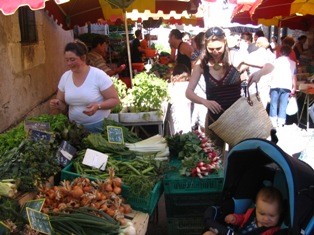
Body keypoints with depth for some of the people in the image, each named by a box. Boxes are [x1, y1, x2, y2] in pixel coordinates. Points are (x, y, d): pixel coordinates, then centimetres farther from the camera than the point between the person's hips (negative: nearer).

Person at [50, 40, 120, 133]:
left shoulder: (98, 75, -15)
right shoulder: (65, 77, 0)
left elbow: (115, 100, -12)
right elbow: (63, 105, 9)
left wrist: (98, 106, -28)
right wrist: (58, 104, -13)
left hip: (98, 126, -4)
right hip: (74, 126, 4)